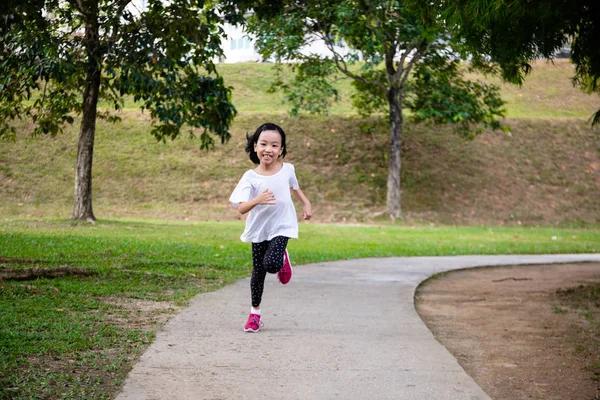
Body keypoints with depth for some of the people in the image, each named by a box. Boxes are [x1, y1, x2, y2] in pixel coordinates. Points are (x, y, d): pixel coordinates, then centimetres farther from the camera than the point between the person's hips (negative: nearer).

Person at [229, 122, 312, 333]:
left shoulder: (287, 169, -7)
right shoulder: (250, 177, -14)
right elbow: (241, 208, -22)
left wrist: (306, 203, 15)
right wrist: (257, 200, -40)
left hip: (282, 227, 0)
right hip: (259, 230, 0)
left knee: (271, 264, -24)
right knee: (258, 272, 9)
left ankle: (282, 258, 15)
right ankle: (255, 313, 28)